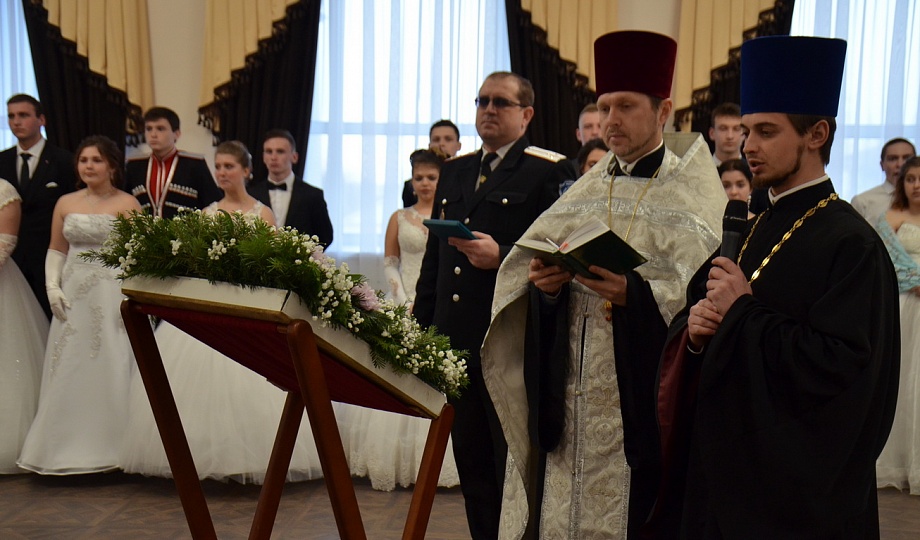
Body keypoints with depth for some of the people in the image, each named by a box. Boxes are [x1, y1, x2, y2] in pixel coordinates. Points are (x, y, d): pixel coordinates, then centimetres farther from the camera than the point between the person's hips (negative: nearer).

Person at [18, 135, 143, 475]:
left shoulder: (127, 204, -2)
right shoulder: (66, 204, 11)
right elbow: (56, 250, 14)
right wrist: (52, 286, 0)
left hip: (113, 294, -4)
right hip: (73, 295, 5)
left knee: (110, 370, -2)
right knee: (67, 373, 6)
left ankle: (108, 448, 9)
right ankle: (69, 450, 17)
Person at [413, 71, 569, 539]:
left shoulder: (550, 171, -4)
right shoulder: (454, 172, 17)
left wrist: (501, 257, -21)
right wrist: (422, 326, 15)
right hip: (458, 341, 7)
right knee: (471, 461, 14)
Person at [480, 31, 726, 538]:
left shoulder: (688, 194, -2)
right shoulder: (584, 192, 13)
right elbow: (535, 270, 10)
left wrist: (636, 293, -26)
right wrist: (545, 282, -10)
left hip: (642, 399, -4)